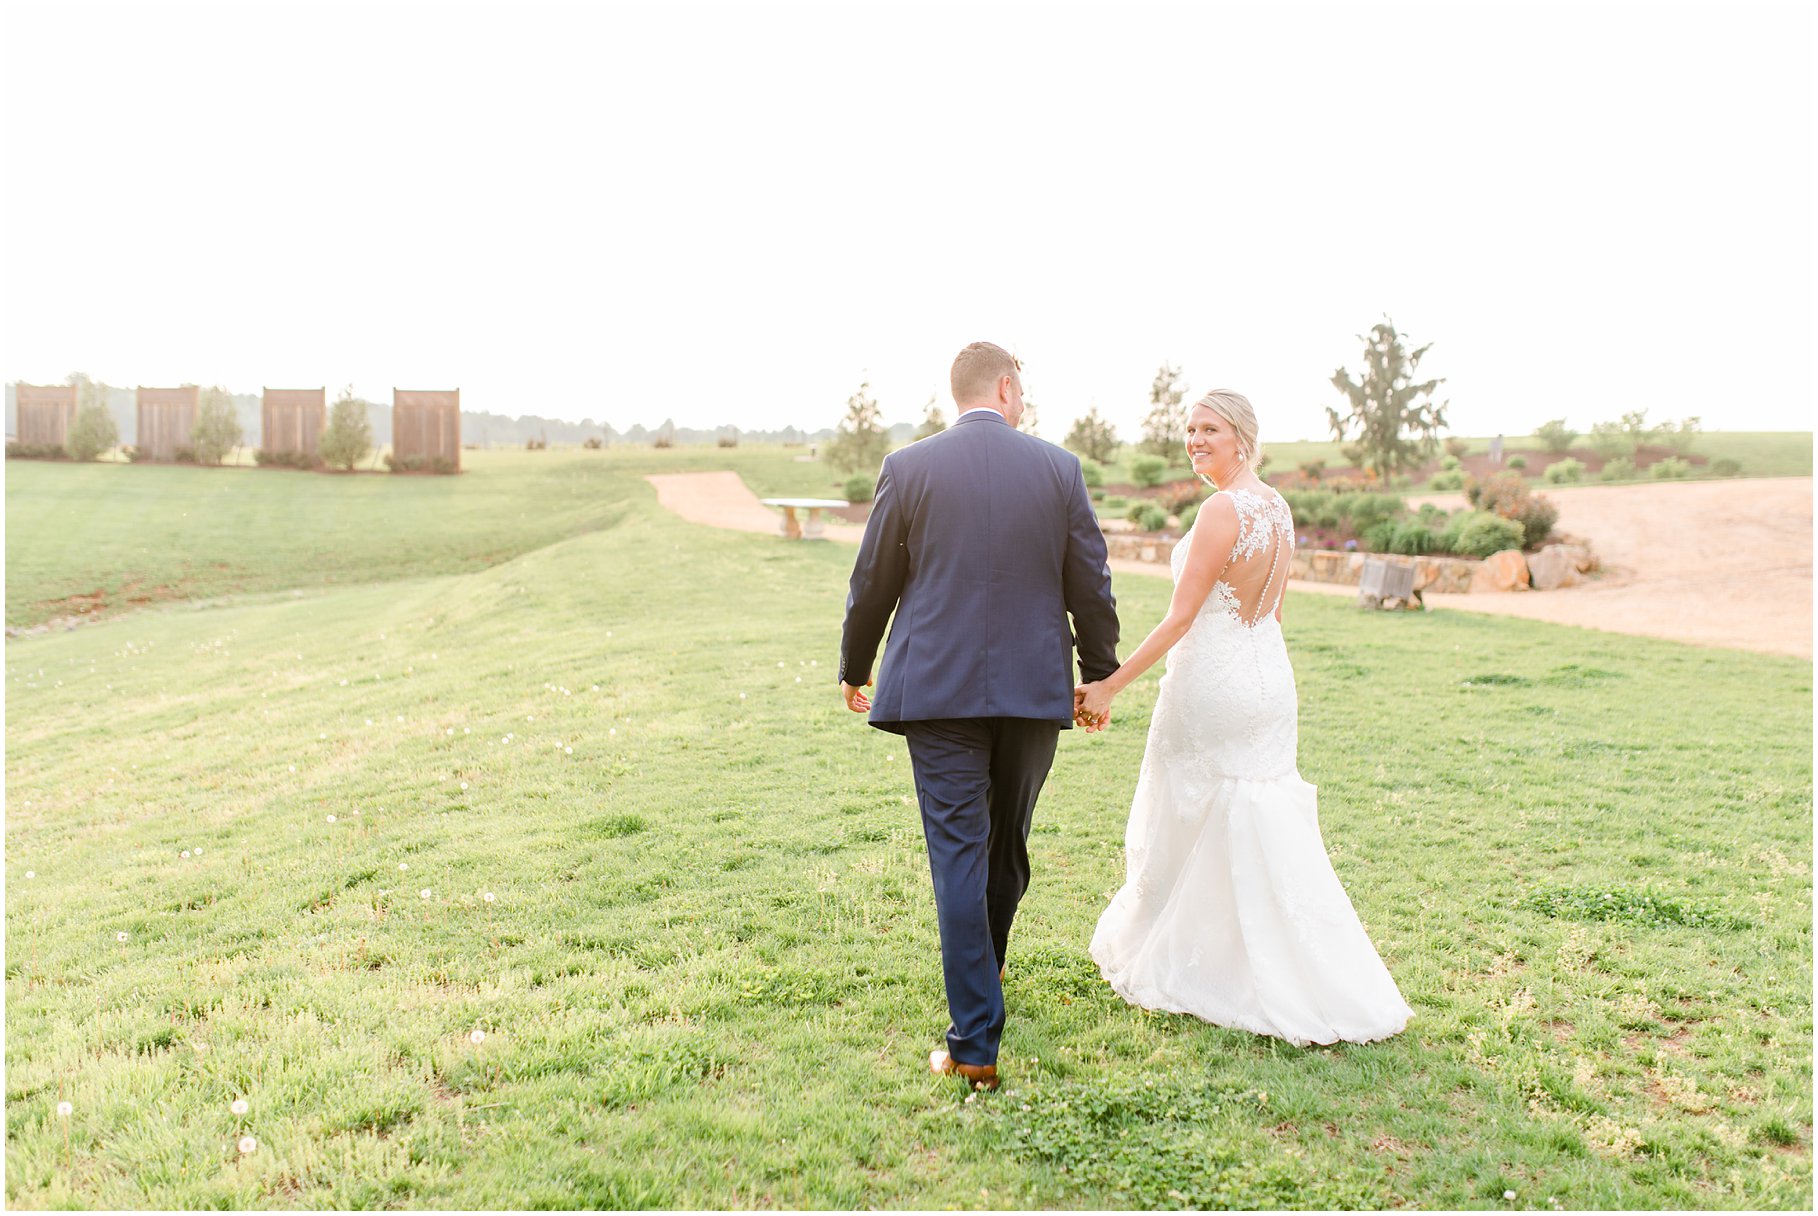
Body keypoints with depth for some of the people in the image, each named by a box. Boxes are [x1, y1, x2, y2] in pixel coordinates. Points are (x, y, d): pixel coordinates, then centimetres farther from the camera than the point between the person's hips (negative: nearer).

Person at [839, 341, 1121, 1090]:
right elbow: (1090, 586, 4)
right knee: (1008, 845, 20)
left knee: (959, 857, -1)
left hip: (938, 690, -2)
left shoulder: (908, 468, -2)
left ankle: (976, 1042, -2)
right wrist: (1099, 674, 18)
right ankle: (984, 975, 43)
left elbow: (872, 584, 3)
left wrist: (854, 668, 19)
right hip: (1034, 690, 2)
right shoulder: (1058, 468, 1)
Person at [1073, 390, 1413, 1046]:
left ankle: (1160, 962, 27)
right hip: (1269, 681, 8)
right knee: (1264, 833, 12)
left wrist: (1109, 685, -17)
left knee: (1181, 831, 9)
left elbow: (1180, 618, -20)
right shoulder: (1277, 507, 8)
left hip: (1210, 685, -8)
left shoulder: (1222, 509, -18)